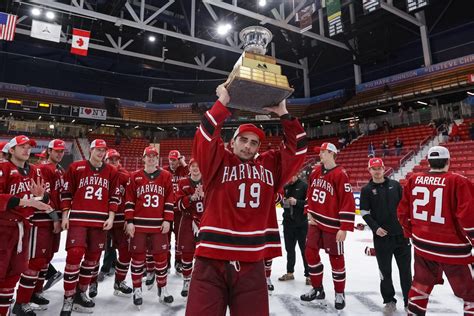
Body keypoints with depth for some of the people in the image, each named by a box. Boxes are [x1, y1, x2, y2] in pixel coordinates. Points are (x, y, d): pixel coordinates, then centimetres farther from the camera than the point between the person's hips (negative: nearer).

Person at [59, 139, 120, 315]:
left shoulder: (112, 172, 7)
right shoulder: (76, 167, 2)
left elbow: (114, 196, 8)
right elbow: (66, 193, 5)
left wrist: (111, 217, 0)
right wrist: (65, 216, 0)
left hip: (100, 221, 3)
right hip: (78, 218, -3)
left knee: (93, 257, 9)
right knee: (75, 255, -10)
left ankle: (81, 293, 26)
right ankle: (68, 298, 6)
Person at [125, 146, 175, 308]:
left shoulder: (166, 176, 4)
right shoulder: (135, 177, 4)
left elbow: (170, 200, 3)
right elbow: (129, 201, 3)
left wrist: (167, 220, -3)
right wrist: (129, 221, -3)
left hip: (159, 224, 0)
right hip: (139, 224, 0)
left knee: (161, 257, 7)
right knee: (138, 257, 8)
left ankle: (162, 289, 22)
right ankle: (137, 290, 24)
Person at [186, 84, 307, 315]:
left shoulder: (270, 166, 12)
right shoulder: (218, 162, 4)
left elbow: (297, 150, 12)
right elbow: (204, 139, -10)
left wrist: (284, 115, 7)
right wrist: (222, 103, -7)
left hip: (252, 264, 3)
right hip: (211, 261, -2)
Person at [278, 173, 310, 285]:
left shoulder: (304, 186, -9)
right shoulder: (286, 187, 8)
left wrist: (297, 202, -24)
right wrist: (284, 202, -4)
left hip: (301, 223, -6)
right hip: (288, 222, 6)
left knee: (305, 249, 4)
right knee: (289, 248, 16)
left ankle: (309, 275, 15)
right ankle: (290, 272, 30)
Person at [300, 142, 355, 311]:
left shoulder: (340, 175, -17)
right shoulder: (316, 172, 5)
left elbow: (348, 202, -19)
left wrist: (344, 228, -19)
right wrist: (310, 213, 7)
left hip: (332, 224, -7)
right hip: (315, 222, 7)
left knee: (336, 258, 6)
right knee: (310, 253, 11)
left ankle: (339, 293, 27)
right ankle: (317, 288, 29)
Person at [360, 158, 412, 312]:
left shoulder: (395, 185, 5)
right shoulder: (367, 190, -1)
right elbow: (364, 212, -2)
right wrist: (375, 227, -13)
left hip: (401, 233, 2)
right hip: (381, 236, -2)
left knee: (405, 269, 11)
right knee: (385, 270, 8)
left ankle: (409, 301, 27)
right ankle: (389, 301, 24)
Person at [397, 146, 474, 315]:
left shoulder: (414, 179, 1)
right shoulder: (458, 182, -14)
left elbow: (403, 211, 8)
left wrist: (410, 232, 21)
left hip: (422, 244, 5)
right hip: (452, 248, -5)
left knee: (422, 283, 25)